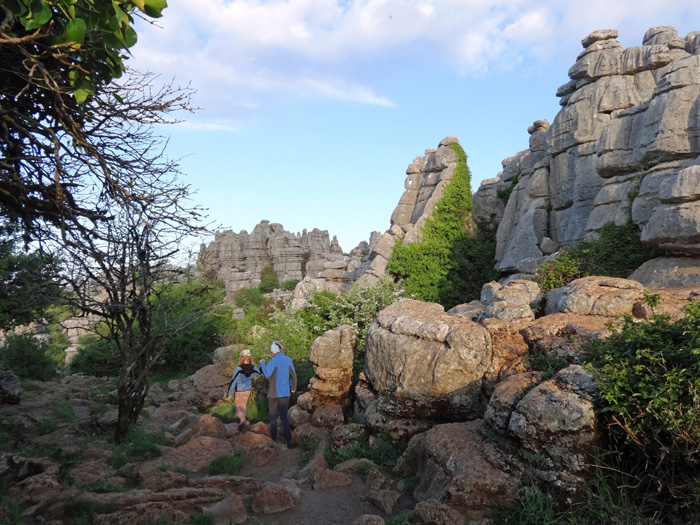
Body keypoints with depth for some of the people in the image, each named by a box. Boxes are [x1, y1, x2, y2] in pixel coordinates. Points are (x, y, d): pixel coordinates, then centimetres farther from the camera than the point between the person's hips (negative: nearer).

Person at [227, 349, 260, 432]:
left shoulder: (238, 368, -27)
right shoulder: (253, 368, -13)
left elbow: (233, 381, -21)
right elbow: (260, 373, 8)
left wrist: (229, 394, -10)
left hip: (239, 392, -5)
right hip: (248, 391, 5)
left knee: (238, 408, 9)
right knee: (243, 406, 23)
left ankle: (245, 421, -14)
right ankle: (242, 423, 32)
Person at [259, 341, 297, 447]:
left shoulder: (273, 360, -15)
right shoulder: (288, 360, -2)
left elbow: (267, 374, -20)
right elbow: (293, 375, 1)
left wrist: (262, 363, -6)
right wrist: (293, 388, 15)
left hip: (273, 393, -3)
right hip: (285, 393, 3)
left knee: (273, 416, 13)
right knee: (284, 416, 9)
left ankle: (273, 438, 20)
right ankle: (289, 440, 0)